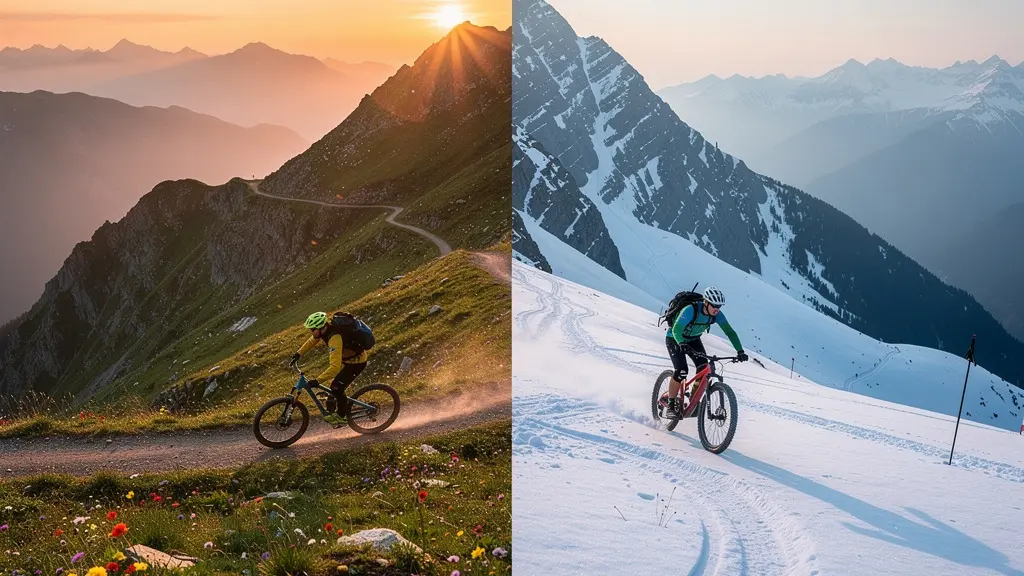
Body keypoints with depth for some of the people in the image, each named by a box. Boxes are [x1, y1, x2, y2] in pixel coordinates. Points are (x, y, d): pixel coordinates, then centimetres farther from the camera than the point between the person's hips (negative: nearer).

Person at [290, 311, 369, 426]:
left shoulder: (335, 339, -39)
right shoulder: (324, 330, -12)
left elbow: (335, 366, -43)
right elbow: (312, 341, 12)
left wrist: (317, 381, -43)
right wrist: (298, 354, 5)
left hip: (357, 362, -9)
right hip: (346, 358, 9)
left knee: (337, 387, -13)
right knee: (336, 387, 14)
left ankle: (341, 417, 3)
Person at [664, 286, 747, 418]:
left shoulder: (717, 314, -20)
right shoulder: (690, 310, -36)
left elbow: (730, 332, -18)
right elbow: (676, 330, -41)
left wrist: (740, 351, -29)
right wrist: (682, 345, -60)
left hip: (693, 340, 5)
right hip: (675, 339, -5)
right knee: (681, 371, -22)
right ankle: (670, 407, -8)